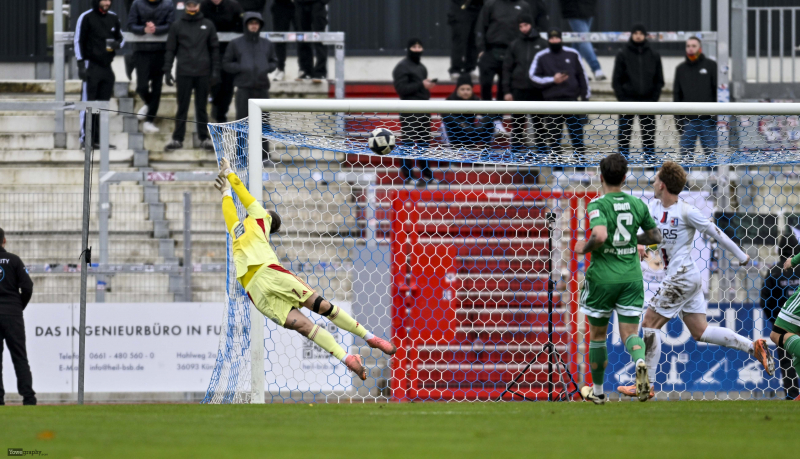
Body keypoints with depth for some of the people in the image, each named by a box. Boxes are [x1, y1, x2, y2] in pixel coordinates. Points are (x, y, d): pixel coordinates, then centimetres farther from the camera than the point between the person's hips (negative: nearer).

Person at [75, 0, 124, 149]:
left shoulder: (113, 18, 12)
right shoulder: (86, 18, -6)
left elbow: (120, 37, 22)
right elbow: (79, 41, -7)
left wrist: (117, 44, -3)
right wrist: (81, 64, -13)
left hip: (107, 67, 6)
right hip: (92, 67, -6)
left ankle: (98, 139, 11)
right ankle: (85, 138, -8)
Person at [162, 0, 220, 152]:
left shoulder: (208, 25, 8)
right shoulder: (177, 26, 6)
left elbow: (214, 49, 9)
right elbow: (170, 50, 6)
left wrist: (215, 71, 2)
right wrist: (167, 71, -1)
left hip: (203, 73, 1)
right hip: (184, 73, -1)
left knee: (202, 107, 6)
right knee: (182, 107, 0)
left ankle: (205, 137, 11)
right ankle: (177, 138, 2)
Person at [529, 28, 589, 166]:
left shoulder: (572, 54, 7)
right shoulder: (541, 57, 3)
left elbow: (582, 75, 11)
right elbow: (533, 77, 1)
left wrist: (586, 96, 8)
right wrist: (552, 80, -10)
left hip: (571, 99, 1)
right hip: (551, 100, -1)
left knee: (577, 131, 0)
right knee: (553, 134, 1)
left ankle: (580, 158, 5)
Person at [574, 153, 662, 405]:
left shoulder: (598, 205, -12)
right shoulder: (637, 204, 4)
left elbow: (600, 235, -29)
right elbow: (655, 236, 14)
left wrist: (584, 248, -9)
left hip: (603, 277, -3)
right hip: (631, 275, 3)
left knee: (597, 334, 14)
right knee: (630, 332, 1)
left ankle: (597, 391, 26)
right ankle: (640, 362, -34)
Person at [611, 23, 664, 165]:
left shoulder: (654, 56, 9)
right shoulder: (623, 55, 4)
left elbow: (659, 80, 11)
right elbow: (616, 80, 2)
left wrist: (654, 98, -2)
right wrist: (622, 98, -8)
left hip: (648, 100, 1)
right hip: (628, 99, -1)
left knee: (649, 132, 2)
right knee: (624, 132, -2)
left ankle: (650, 155, 7)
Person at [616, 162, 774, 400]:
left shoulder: (687, 212, -14)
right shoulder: (655, 207, 9)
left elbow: (716, 234, -8)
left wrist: (741, 256, -1)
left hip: (683, 277, -9)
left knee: (650, 324, -6)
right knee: (700, 332, 8)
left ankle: (648, 384, -3)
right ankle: (753, 347, 6)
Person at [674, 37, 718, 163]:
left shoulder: (711, 66, 5)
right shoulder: (681, 69, 14)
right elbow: (676, 94, 15)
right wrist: (678, 117, 5)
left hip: (707, 119, -2)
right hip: (687, 120, 2)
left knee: (711, 153, -2)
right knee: (685, 153, -1)